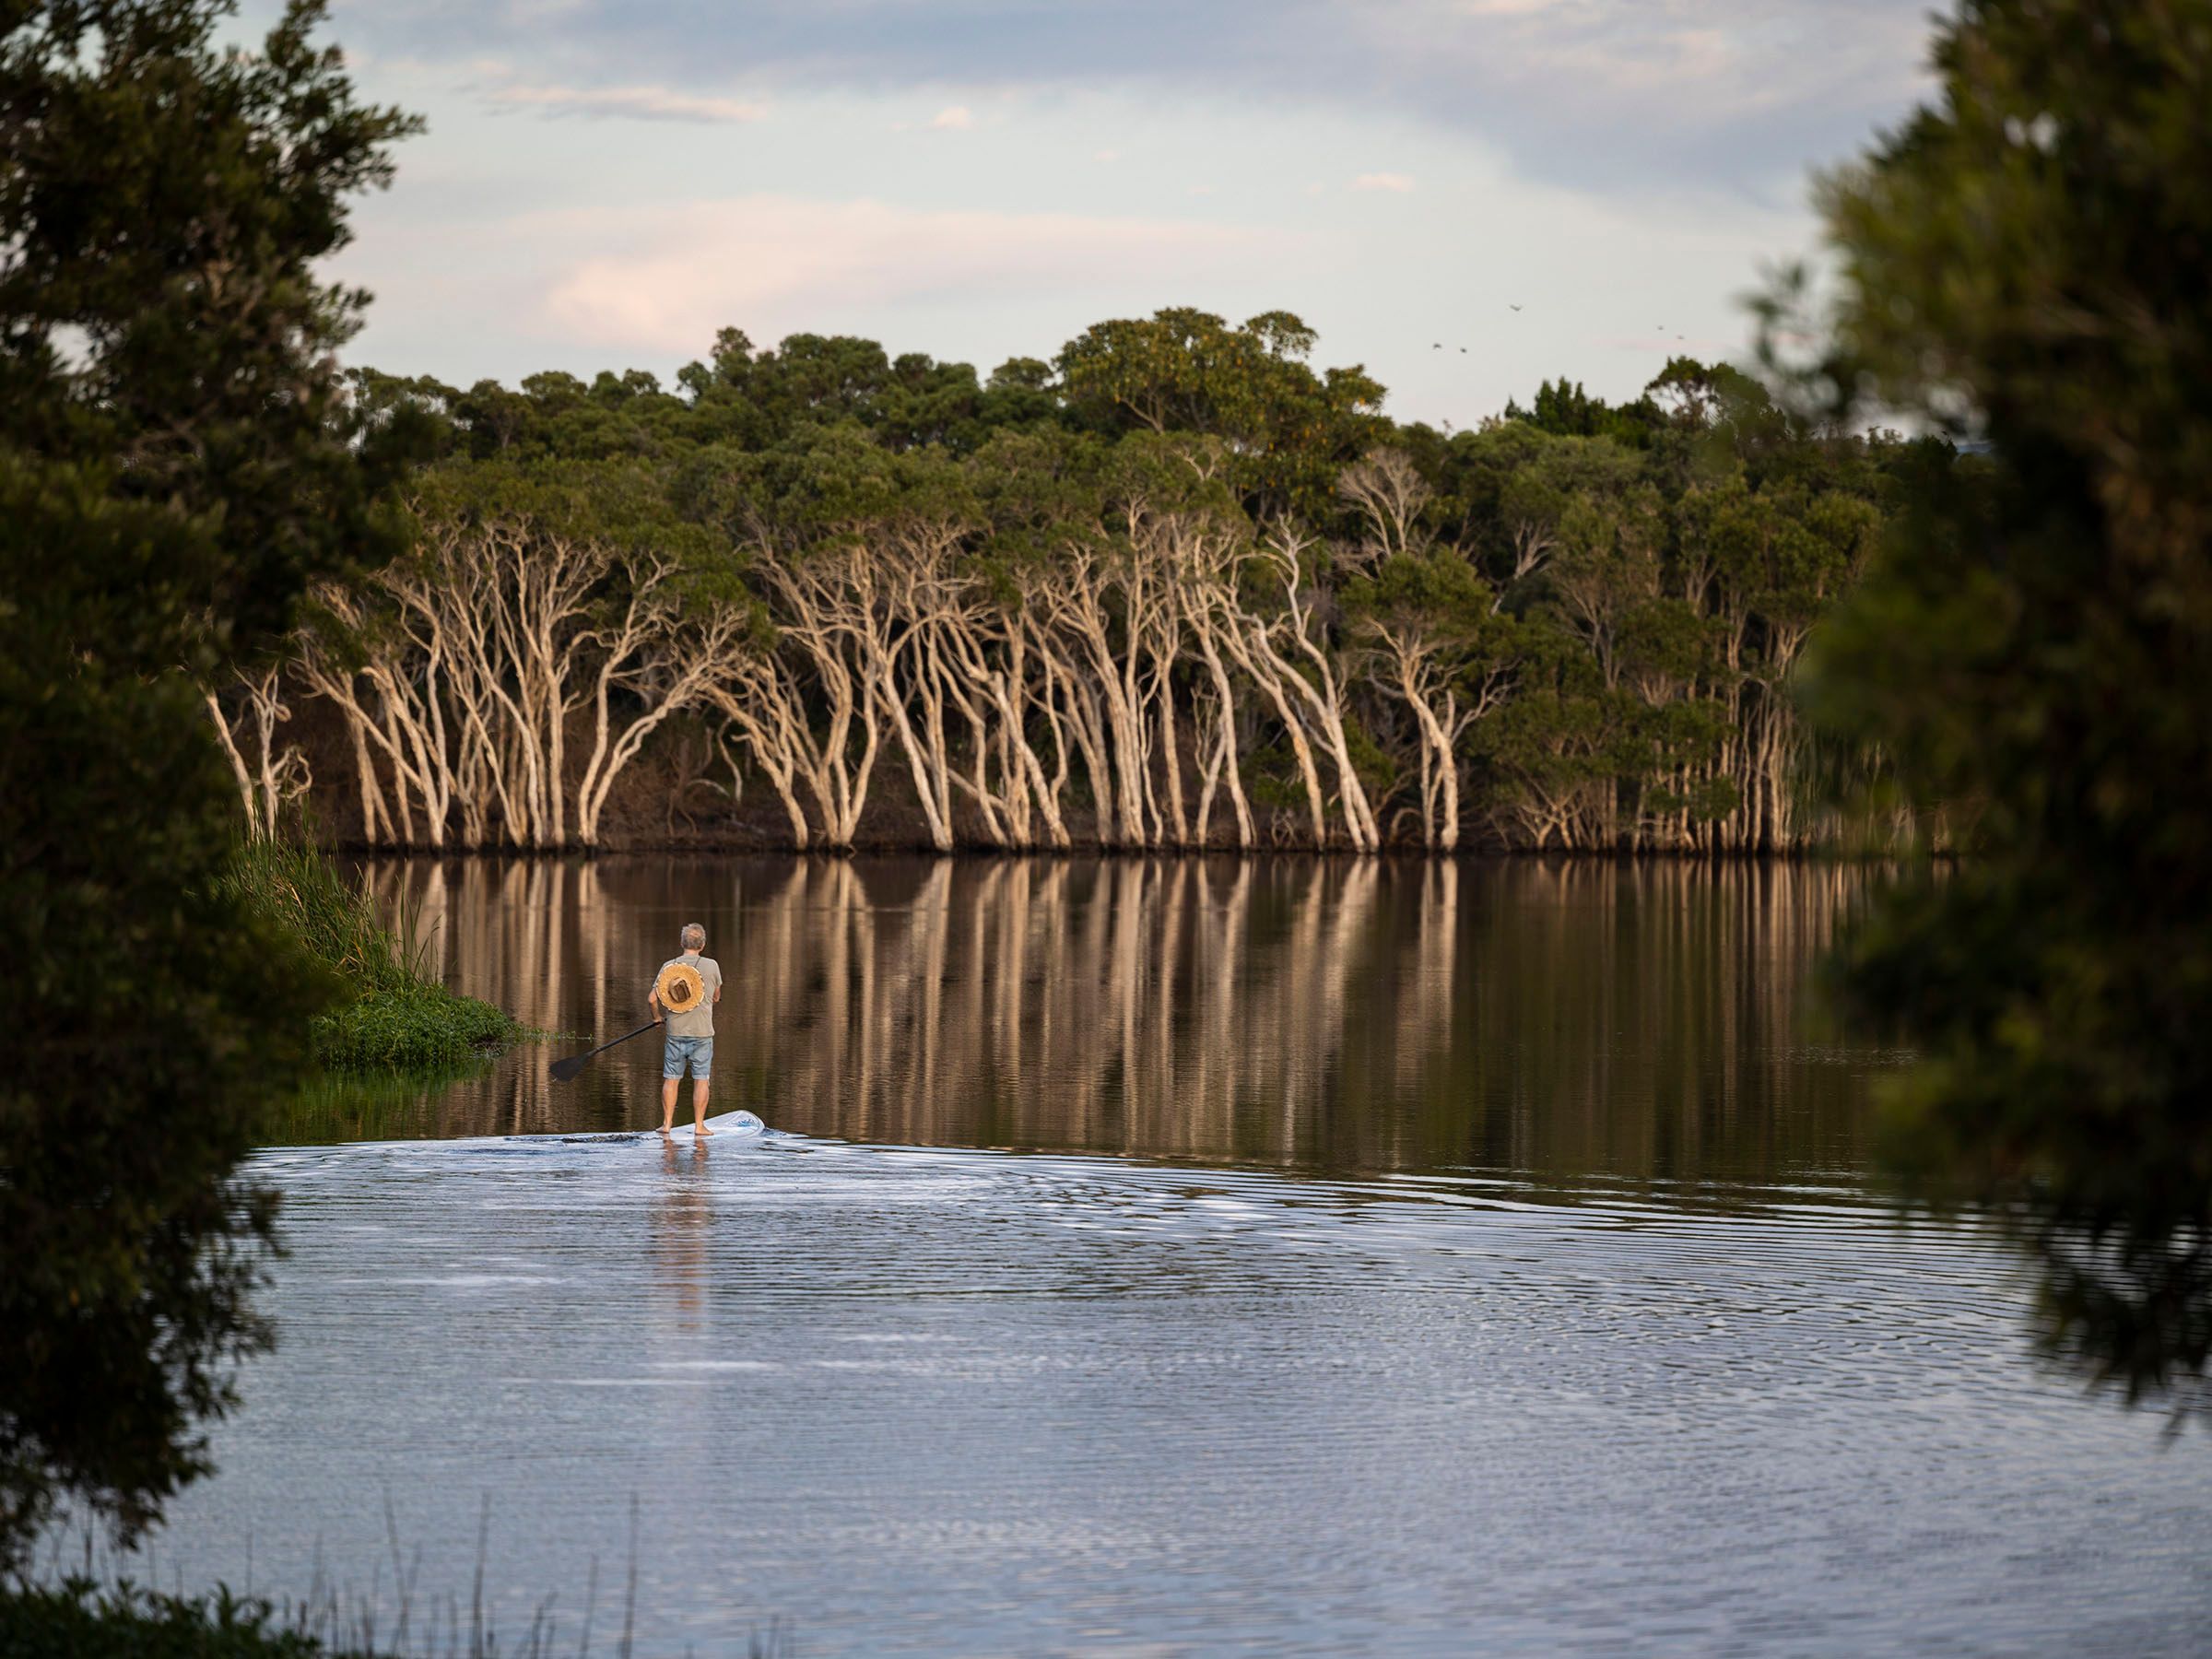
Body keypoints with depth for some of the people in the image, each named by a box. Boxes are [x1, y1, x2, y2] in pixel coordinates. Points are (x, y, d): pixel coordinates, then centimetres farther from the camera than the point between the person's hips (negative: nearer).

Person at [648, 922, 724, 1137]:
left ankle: (667, 1123, 11)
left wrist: (658, 1017, 15)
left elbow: (652, 998, -4)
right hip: (702, 1031, -1)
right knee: (701, 1079, 5)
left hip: (675, 1031, 1)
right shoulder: (711, 966, -4)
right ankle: (699, 1125, 4)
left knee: (671, 1079, 9)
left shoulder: (669, 966, -2)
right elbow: (716, 997, 10)